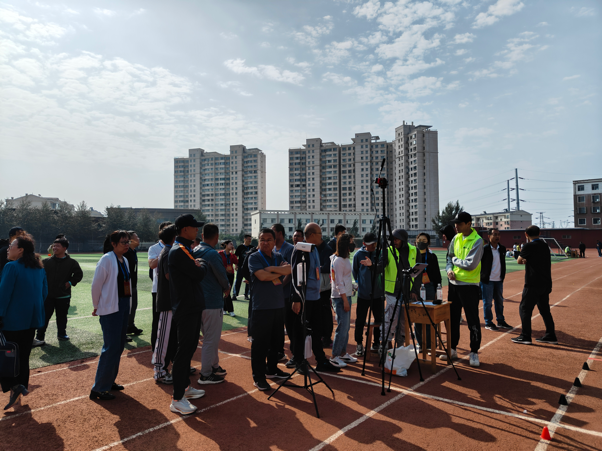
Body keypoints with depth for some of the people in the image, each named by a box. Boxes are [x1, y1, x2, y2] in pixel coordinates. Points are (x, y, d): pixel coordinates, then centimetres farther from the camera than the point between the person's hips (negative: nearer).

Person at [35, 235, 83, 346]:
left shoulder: (71, 262, -1)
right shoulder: (46, 262, 2)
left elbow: (79, 274, 6)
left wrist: (70, 282, -3)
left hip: (63, 295, 0)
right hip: (48, 295, 0)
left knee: (62, 316, 12)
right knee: (45, 316, 0)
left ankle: (61, 333, 28)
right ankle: (39, 337, 10)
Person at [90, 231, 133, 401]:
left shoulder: (124, 260, 10)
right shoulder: (107, 259, -13)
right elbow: (96, 284, -12)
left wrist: (128, 304, 11)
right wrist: (97, 307, -5)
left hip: (124, 306, 8)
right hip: (110, 308, -8)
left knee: (119, 346, 14)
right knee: (111, 347, -7)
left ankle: (109, 380, 28)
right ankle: (99, 389, 3)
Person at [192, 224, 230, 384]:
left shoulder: (195, 251, 6)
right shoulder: (212, 254, -19)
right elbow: (222, 277, -16)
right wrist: (227, 287, 7)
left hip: (199, 299, 8)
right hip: (213, 302, -8)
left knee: (210, 337, 21)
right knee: (211, 339, 3)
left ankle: (214, 366, 33)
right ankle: (206, 375, 12)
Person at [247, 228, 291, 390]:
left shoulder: (278, 257, 11)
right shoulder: (254, 257, -5)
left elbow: (289, 269, -7)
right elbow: (262, 276, -20)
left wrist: (271, 269, -17)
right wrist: (279, 273, -7)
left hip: (278, 305, 6)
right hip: (261, 306, -6)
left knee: (276, 340, 15)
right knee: (260, 343, -1)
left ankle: (272, 369, 32)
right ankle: (258, 377, 10)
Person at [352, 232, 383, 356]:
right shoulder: (358, 255, 1)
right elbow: (354, 272, 12)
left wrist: (372, 265, -26)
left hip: (378, 293, 2)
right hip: (363, 294, -1)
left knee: (379, 319, 8)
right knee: (360, 320, 2)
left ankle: (377, 343, 25)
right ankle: (359, 344, 17)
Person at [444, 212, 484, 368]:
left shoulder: (477, 241, -13)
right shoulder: (456, 238, 8)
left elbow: (471, 264, -21)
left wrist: (455, 260, -6)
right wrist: (449, 269, -2)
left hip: (469, 285, -7)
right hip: (454, 283, 7)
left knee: (473, 320, 1)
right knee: (452, 318, 13)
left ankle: (474, 352, 13)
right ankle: (452, 349, 25)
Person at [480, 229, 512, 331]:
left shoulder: (502, 248, 8)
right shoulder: (484, 249, -11)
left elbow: (503, 262, 19)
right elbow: (479, 263, -6)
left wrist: (503, 274, 13)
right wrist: (482, 276, -8)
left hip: (499, 280, 6)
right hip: (487, 280, -6)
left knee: (499, 301, 15)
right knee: (487, 302, 1)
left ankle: (500, 322, 27)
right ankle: (488, 323, 12)